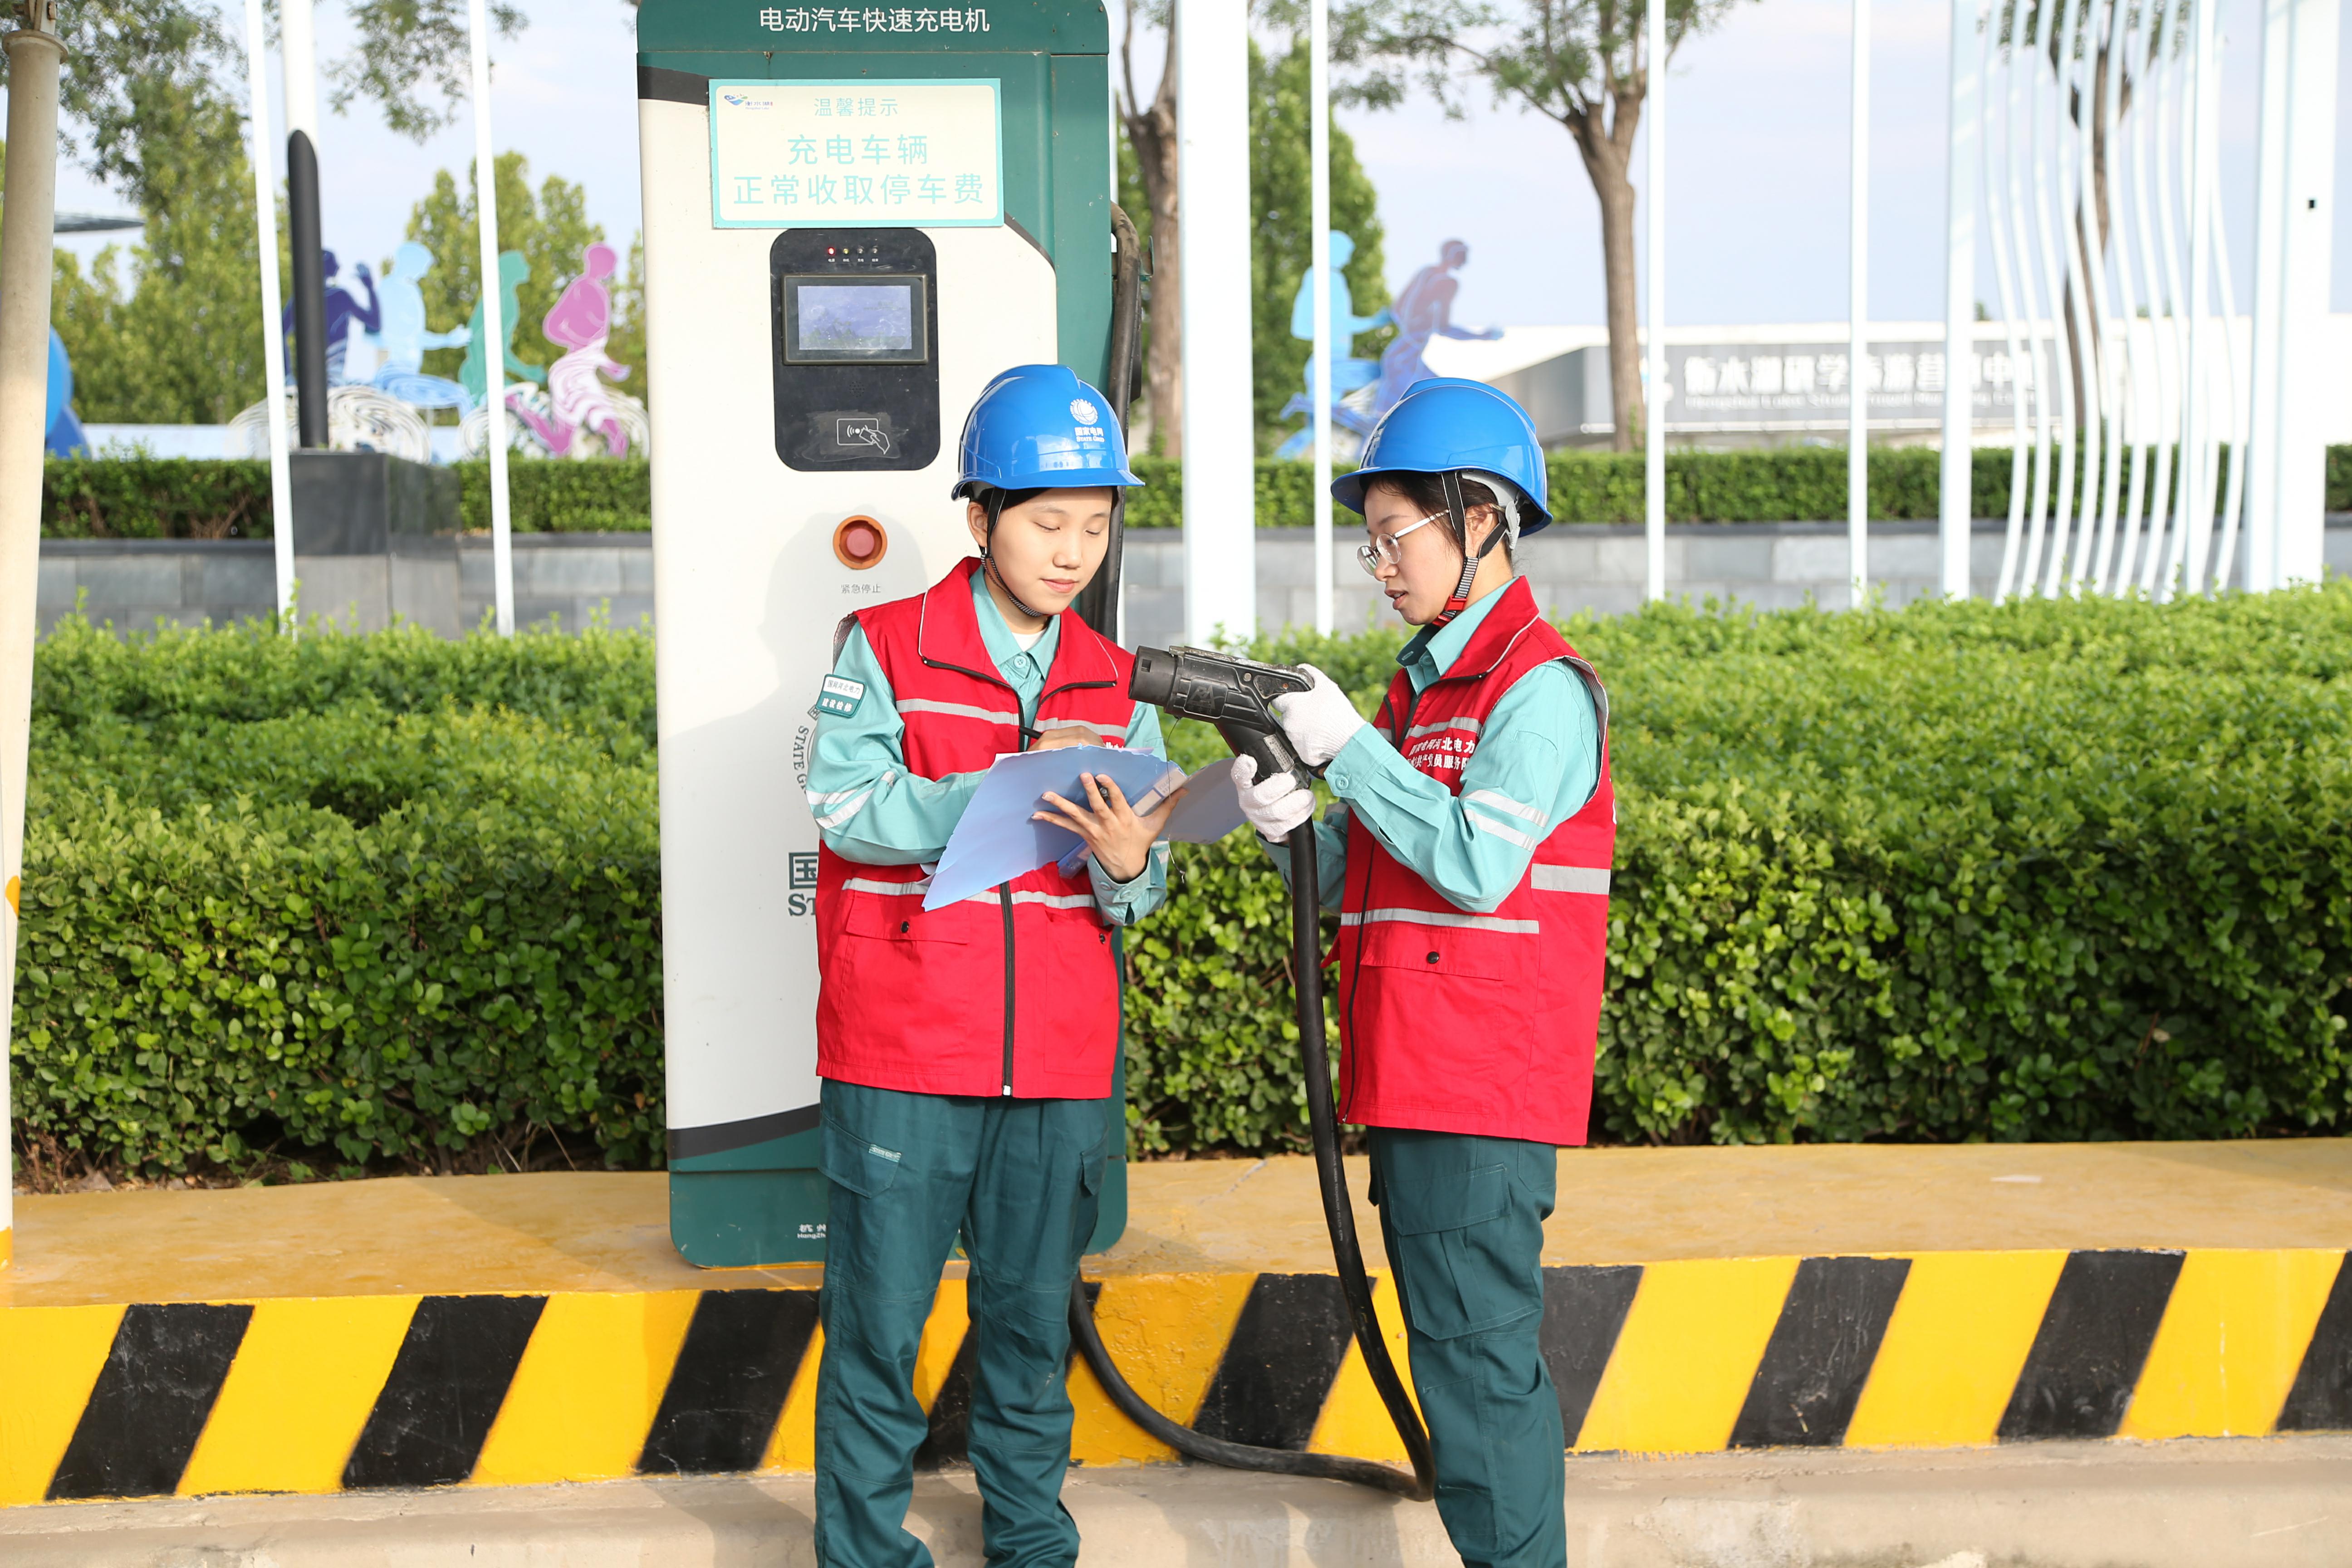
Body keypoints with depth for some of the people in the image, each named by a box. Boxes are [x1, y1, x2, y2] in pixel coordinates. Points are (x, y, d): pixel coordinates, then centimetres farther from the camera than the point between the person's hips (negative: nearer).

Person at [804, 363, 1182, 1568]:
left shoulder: (1117, 688, 9)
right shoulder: (884, 649, -2)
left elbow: (1135, 892, 7)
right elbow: (849, 810, -15)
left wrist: (1127, 864, -16)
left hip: (1060, 1065, 4)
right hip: (903, 1059, -3)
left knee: (1033, 1317, 14)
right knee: (878, 1318, 4)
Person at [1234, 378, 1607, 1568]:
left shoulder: (1539, 686, -11)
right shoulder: (1420, 684, 17)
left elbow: (1477, 866, -22)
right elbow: (1354, 879, 16)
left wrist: (1346, 747, -16)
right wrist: (1291, 825, -5)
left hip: (1486, 1088, -9)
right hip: (1415, 1078, 9)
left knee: (1477, 1359, -4)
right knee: (1464, 1350, 16)